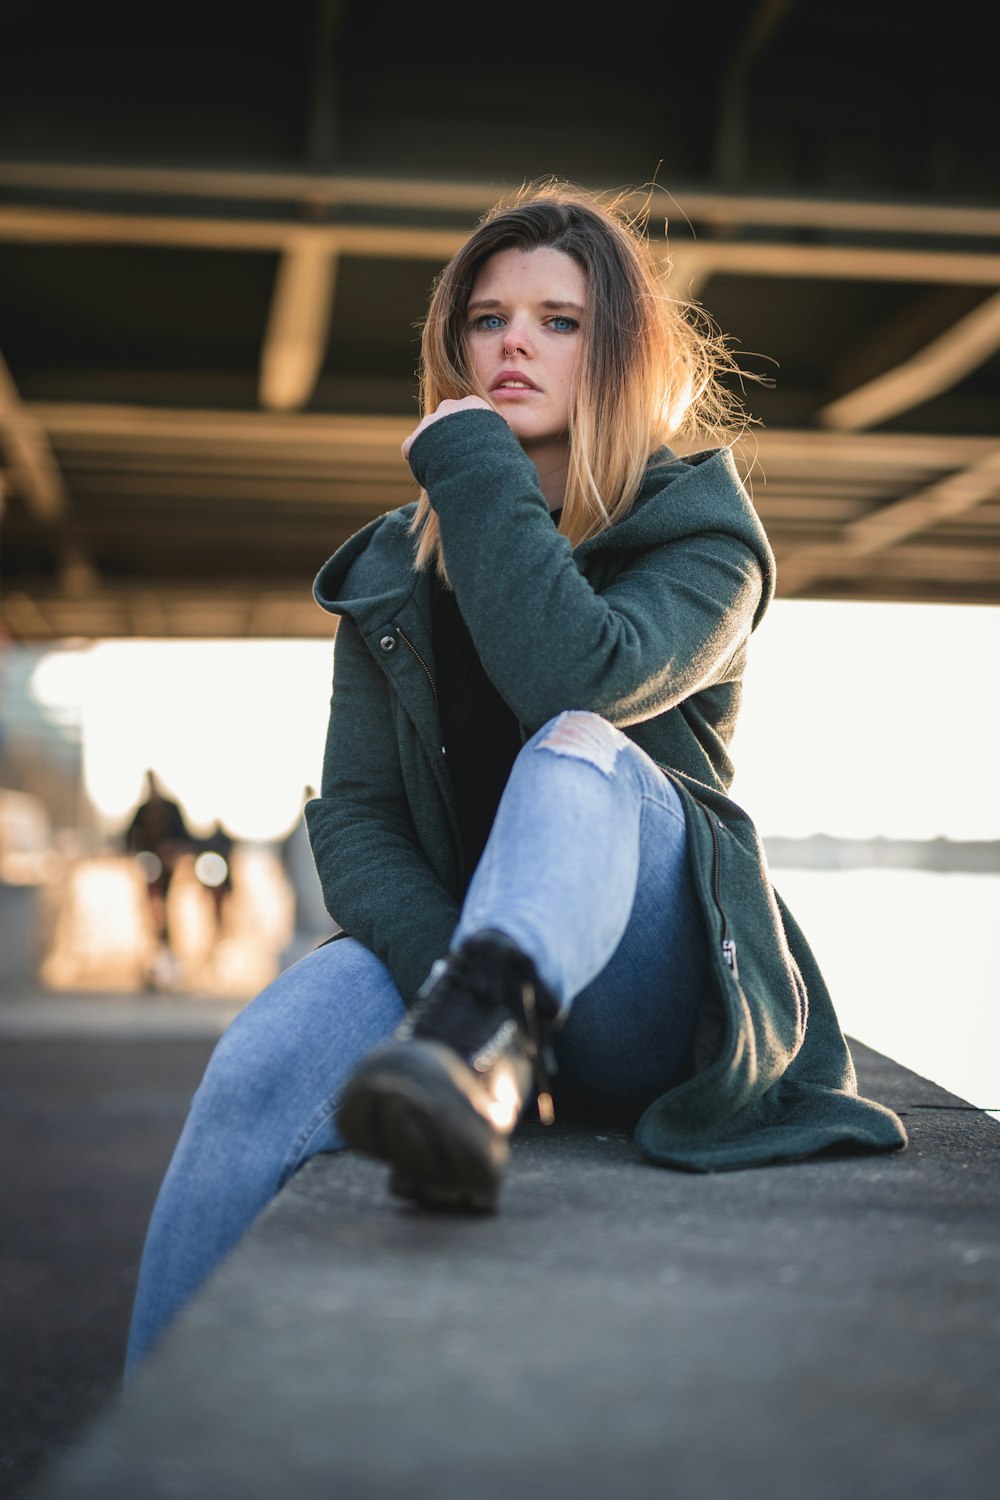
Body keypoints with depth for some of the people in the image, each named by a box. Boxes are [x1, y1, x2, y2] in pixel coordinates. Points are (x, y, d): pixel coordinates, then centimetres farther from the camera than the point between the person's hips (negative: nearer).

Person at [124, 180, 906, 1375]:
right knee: (257, 1069, -30)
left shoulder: (697, 534, 2)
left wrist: (474, 464, -10)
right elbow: (352, 811, 2)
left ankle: (478, 1041, -60)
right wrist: (439, 970, -17)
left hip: (643, 996, -2)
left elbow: (571, 673, -21)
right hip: (442, 944, 3)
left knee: (580, 744, -33)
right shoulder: (393, 571, 13)